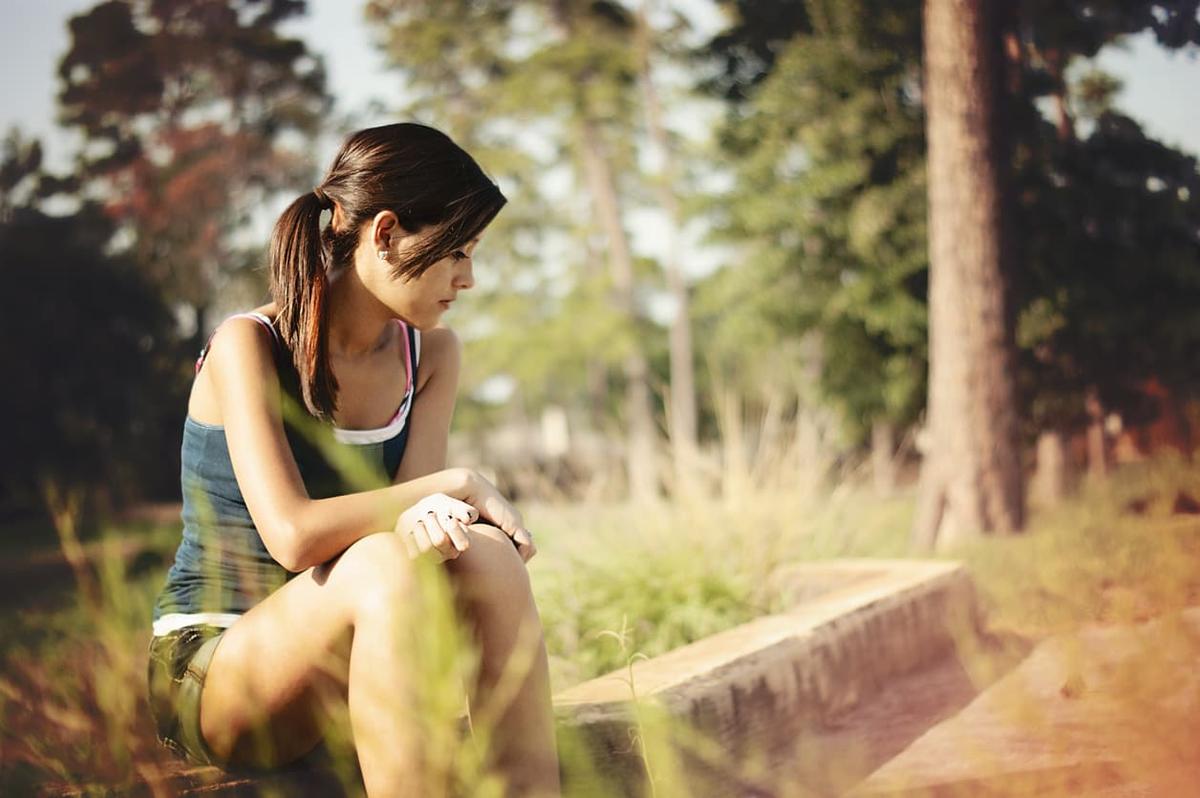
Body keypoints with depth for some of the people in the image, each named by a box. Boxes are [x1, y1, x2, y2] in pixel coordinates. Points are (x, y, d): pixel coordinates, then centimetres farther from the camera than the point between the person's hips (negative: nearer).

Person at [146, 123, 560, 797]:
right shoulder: (249, 345, -13)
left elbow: (402, 506, -6)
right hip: (210, 672, -5)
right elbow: (293, 533, -25)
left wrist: (430, 513, -30)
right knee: (385, 564, -35)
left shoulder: (431, 354, 7)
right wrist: (457, 484, -20)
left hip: (347, 656, 5)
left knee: (487, 558, -26)